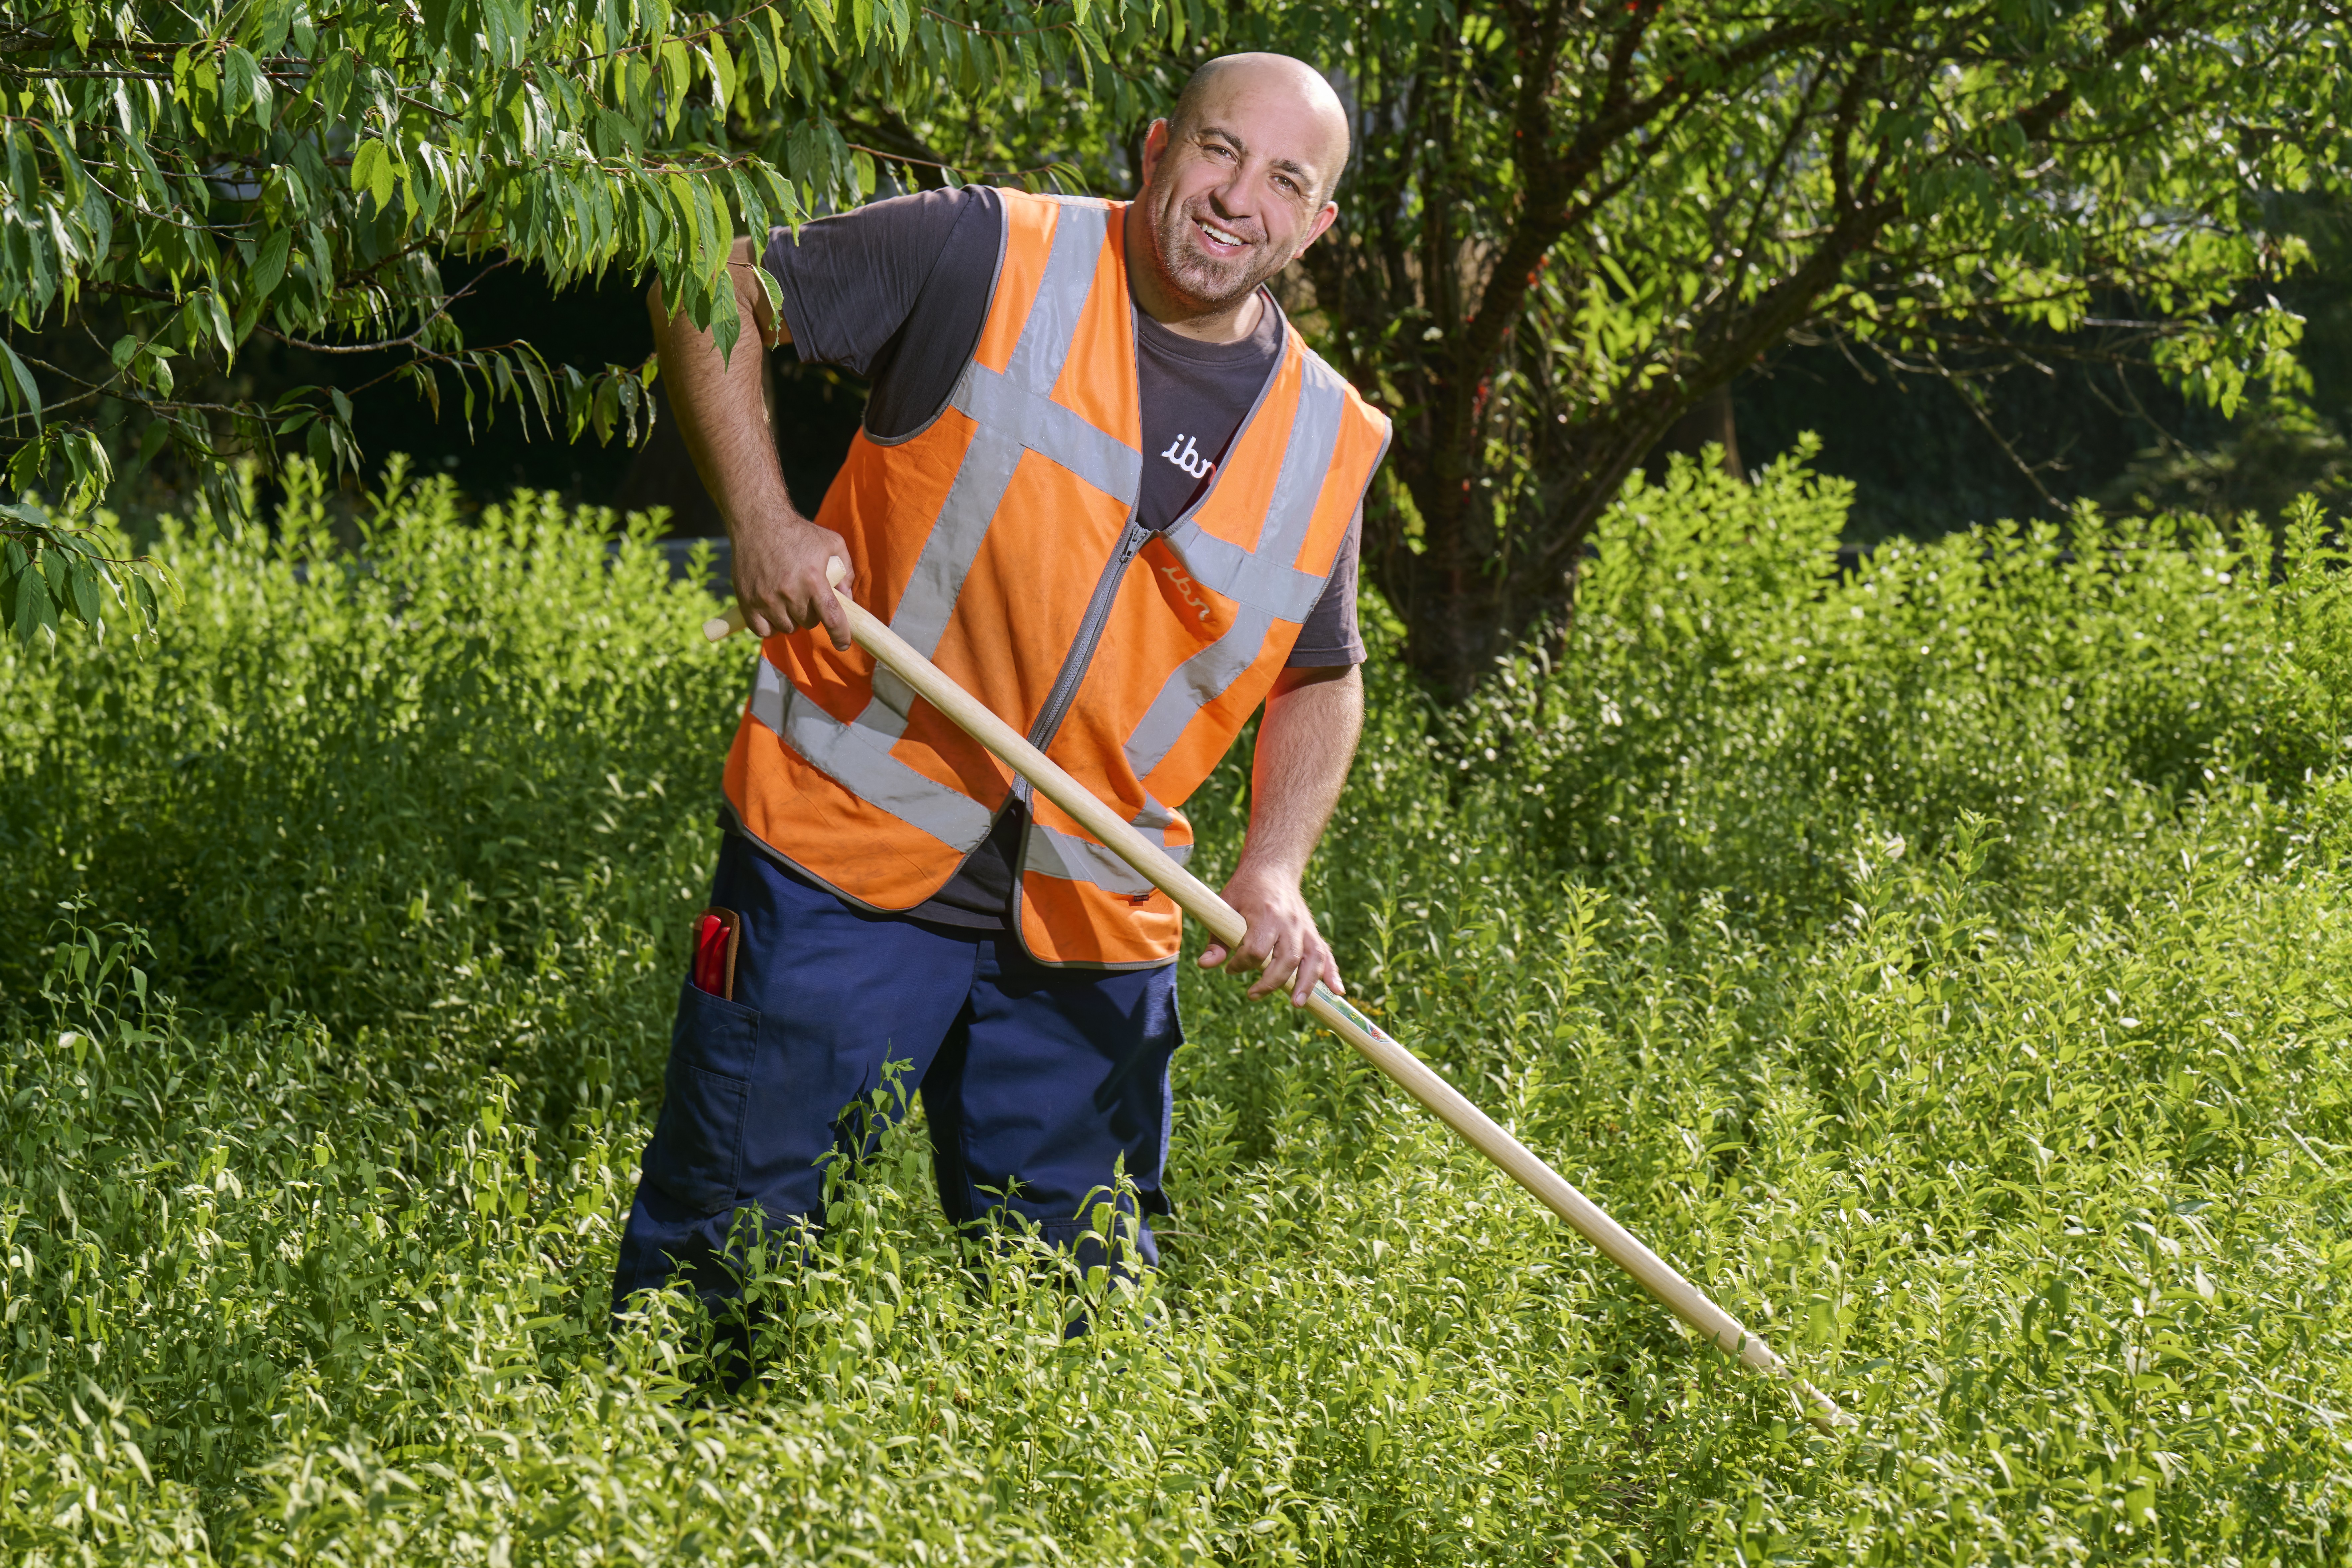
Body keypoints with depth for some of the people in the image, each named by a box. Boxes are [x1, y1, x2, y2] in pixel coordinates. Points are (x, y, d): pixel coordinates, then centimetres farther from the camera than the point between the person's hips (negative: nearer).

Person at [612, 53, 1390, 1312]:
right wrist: (761, 515, -12)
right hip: (850, 853, -4)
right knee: (731, 1250, 0)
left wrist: (1273, 869, 0)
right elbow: (712, 285, -1)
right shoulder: (992, 259, -8)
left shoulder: (1328, 445, 4)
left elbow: (1320, 678, 17)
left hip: (1090, 917, 4)